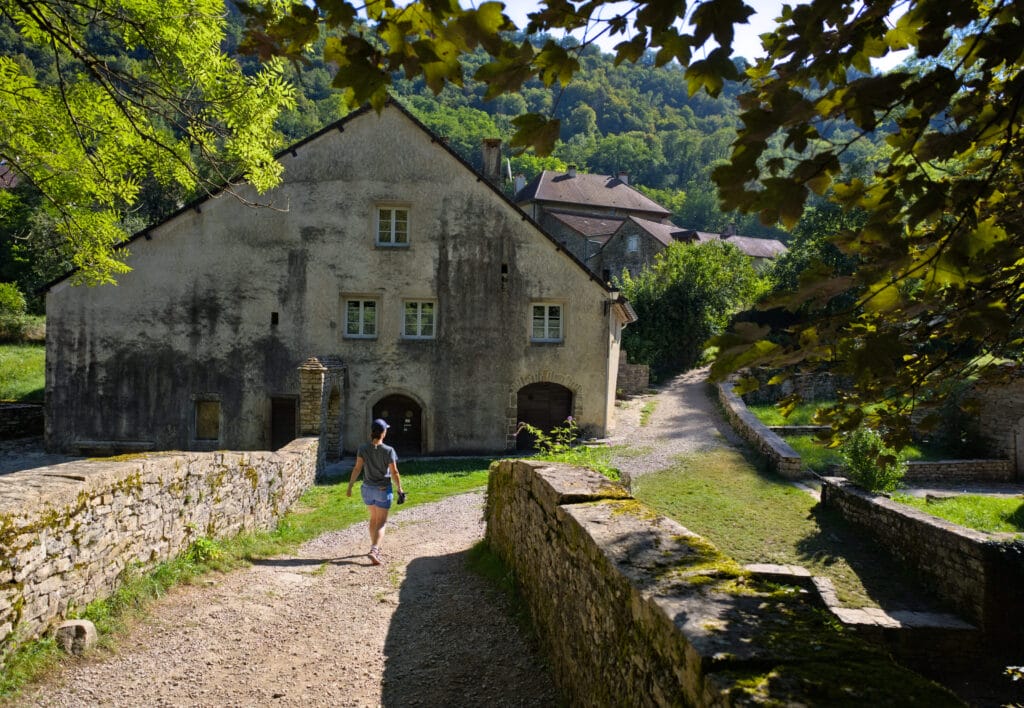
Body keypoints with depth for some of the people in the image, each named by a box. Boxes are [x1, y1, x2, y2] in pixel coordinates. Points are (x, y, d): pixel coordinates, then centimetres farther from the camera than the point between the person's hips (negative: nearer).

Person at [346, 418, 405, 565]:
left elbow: (357, 468, -11)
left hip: (367, 489, 4)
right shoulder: (388, 451, -16)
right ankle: (374, 551, -16)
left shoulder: (363, 448, -7)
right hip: (383, 490, -4)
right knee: (381, 523, 1)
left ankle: (374, 546, 36)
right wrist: (399, 489, -1)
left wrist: (350, 486, -4)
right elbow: (394, 473, -13)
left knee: (374, 518, 25)